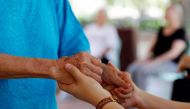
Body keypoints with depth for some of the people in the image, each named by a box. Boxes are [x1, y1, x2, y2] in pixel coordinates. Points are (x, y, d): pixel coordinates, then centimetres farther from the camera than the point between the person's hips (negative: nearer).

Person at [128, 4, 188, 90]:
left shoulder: (181, 32, -8)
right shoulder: (162, 30, 16)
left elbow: (174, 53, -18)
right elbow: (153, 47, 20)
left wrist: (154, 62, -22)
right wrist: (147, 58, -1)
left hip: (171, 64, -7)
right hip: (155, 60, 7)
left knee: (141, 70, -30)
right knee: (132, 68, -18)